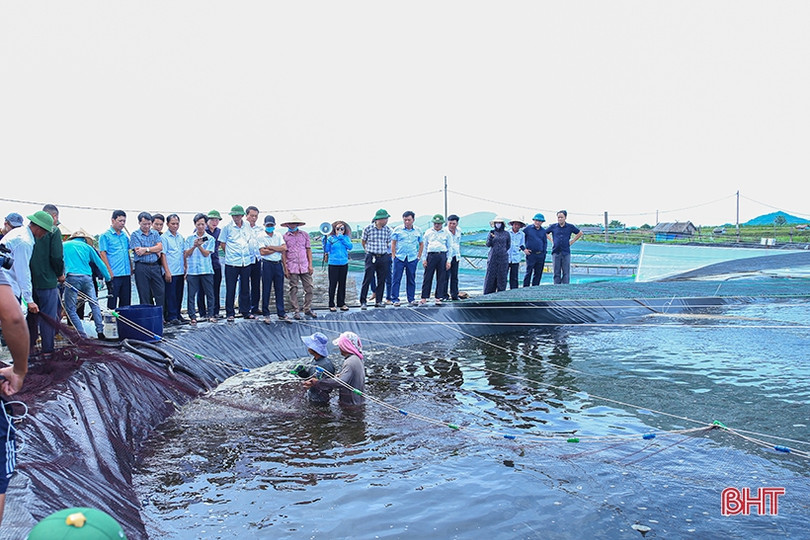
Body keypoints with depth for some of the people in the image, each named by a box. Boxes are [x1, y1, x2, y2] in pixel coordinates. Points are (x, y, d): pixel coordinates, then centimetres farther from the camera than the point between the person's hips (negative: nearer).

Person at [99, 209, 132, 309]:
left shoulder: (125, 236, 15)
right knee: (112, 301, -1)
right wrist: (110, 272, -13)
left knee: (126, 302, 8)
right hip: (114, 275, -6)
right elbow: (103, 254, -7)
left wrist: (131, 269, 12)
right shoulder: (105, 236, -3)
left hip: (126, 274, 6)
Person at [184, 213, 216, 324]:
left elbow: (206, 253, -2)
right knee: (191, 294, 0)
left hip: (206, 270, 0)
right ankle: (192, 316, 6)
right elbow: (186, 254, 3)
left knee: (209, 293, 2)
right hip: (192, 270, 0)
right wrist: (194, 246, -11)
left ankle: (210, 315, 12)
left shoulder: (210, 238, 7)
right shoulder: (189, 238, 10)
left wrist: (199, 245, -16)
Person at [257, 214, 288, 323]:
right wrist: (277, 249, -5)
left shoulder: (279, 236, 11)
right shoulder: (261, 237, 0)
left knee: (279, 289, 6)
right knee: (266, 290, 1)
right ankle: (266, 314, 10)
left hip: (278, 264, 4)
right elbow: (262, 252, -11)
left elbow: (284, 248, -2)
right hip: (267, 264, -3)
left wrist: (270, 247, -8)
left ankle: (281, 313, 13)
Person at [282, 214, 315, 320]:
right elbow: (283, 253, 3)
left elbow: (308, 250, 10)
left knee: (309, 288, 2)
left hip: (305, 267, 2)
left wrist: (310, 265, 3)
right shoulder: (285, 237, 3)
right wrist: (285, 268, -3)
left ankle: (307, 309, 14)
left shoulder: (305, 235, 9)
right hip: (292, 268, -2)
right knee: (294, 289, 3)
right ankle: (296, 311, 10)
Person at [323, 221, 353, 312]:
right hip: (333, 264, -3)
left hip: (344, 264, 3)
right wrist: (325, 240, -20)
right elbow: (326, 250, -6)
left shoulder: (346, 238, 7)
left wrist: (342, 238, -16)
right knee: (333, 284, 0)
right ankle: (331, 304, 8)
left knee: (342, 284, 9)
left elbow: (350, 247, -8)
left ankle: (341, 303, 19)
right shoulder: (330, 238, -1)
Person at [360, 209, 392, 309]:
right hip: (371, 257, -3)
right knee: (367, 279, -4)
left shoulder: (388, 229, 3)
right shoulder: (368, 228, -6)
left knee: (382, 280, 6)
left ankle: (378, 301, 16)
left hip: (384, 257, 4)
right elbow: (363, 241, 8)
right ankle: (363, 302, 2)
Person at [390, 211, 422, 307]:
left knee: (411, 279, 7)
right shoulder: (398, 230, 2)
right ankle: (395, 299, 1)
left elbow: (421, 244, 16)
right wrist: (393, 256, -2)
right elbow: (393, 243, 4)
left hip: (412, 259, 2)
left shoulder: (417, 231, 8)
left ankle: (411, 299, 16)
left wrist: (419, 256, 9)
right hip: (399, 258, -2)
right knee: (396, 279, -3)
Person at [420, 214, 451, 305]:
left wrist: (448, 260, 3)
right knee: (427, 277, -2)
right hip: (431, 255, 0)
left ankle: (438, 298, 11)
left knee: (441, 278, 2)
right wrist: (424, 259, 3)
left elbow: (450, 247, 10)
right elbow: (424, 246, 11)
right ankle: (424, 297, 3)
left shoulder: (446, 233, 8)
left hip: (442, 256, 0)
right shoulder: (428, 232, 9)